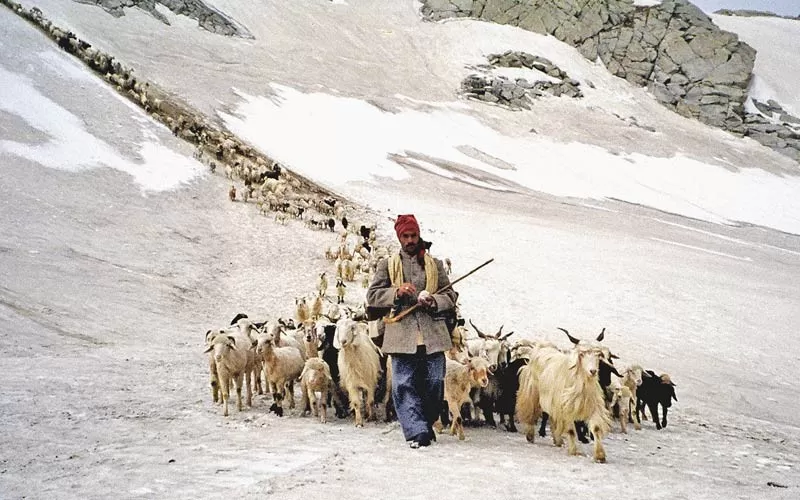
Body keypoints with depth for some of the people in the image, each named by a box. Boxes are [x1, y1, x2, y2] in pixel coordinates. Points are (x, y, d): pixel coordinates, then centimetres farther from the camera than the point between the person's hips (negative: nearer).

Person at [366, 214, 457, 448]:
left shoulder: (435, 264, 16)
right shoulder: (387, 265, 12)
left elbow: (450, 295, 15)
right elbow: (372, 295, 5)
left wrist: (434, 301, -7)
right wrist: (396, 292, -12)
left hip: (432, 334, 2)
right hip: (402, 335, -1)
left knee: (434, 384, 2)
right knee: (404, 385, -7)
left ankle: (426, 425, 21)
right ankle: (417, 432, -6)